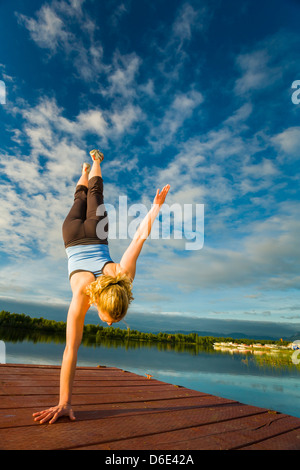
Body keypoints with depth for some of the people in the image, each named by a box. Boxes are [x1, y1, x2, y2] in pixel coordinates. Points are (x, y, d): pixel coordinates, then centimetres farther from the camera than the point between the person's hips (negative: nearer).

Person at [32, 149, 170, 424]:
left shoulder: (124, 276, -41)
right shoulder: (81, 297, -44)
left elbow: (140, 237, -32)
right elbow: (71, 350, -40)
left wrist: (157, 205, -18)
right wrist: (65, 402, -39)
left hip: (97, 236, 1)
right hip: (74, 238, 0)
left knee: (95, 196, 32)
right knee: (80, 200, 35)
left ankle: (96, 162, 61)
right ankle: (85, 171, 64)